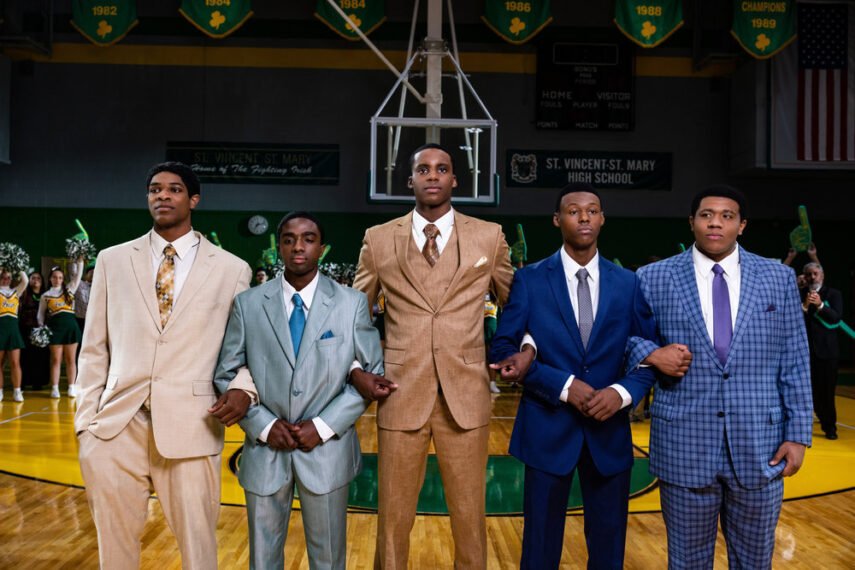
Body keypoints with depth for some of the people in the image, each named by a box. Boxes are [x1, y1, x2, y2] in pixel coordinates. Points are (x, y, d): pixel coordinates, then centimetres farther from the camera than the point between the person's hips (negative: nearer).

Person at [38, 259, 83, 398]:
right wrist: (41, 327, 4)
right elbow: (41, 313, 16)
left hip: (71, 326, 1)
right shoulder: (45, 296, 11)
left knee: (71, 359, 2)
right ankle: (54, 388, 5)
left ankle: (72, 388, 5)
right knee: (56, 359, 0)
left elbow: (77, 276, 6)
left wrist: (79, 262, -3)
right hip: (55, 328, -1)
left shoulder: (69, 290, 12)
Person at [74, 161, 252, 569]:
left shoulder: (232, 270, 6)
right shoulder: (112, 261, 11)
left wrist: (244, 385, -11)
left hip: (190, 426, -2)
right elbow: (94, 348, 12)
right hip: (116, 427, 2)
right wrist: (87, 420, 5)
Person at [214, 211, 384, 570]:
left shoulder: (352, 304, -1)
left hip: (327, 451, 0)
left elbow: (372, 373, -2)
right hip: (265, 450, 1)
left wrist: (324, 426, -11)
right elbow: (226, 375, 3)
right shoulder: (247, 304, 0)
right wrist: (263, 425, -10)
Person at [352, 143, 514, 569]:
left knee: (470, 517, 9)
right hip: (400, 394, 0)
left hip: (465, 396, 0)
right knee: (393, 517, 9)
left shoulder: (489, 237, 4)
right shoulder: (379, 240, 5)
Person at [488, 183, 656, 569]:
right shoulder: (529, 280, -3)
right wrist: (563, 385, -17)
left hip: (609, 432, 2)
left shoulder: (628, 283, 4)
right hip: (548, 431, -2)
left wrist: (623, 391, -15)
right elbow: (504, 351, -8)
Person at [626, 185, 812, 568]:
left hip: (760, 446, 2)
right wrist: (651, 353, -13)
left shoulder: (778, 278, 4)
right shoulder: (654, 278, 0)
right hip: (684, 446, -1)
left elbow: (794, 362, 4)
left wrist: (798, 435, 0)